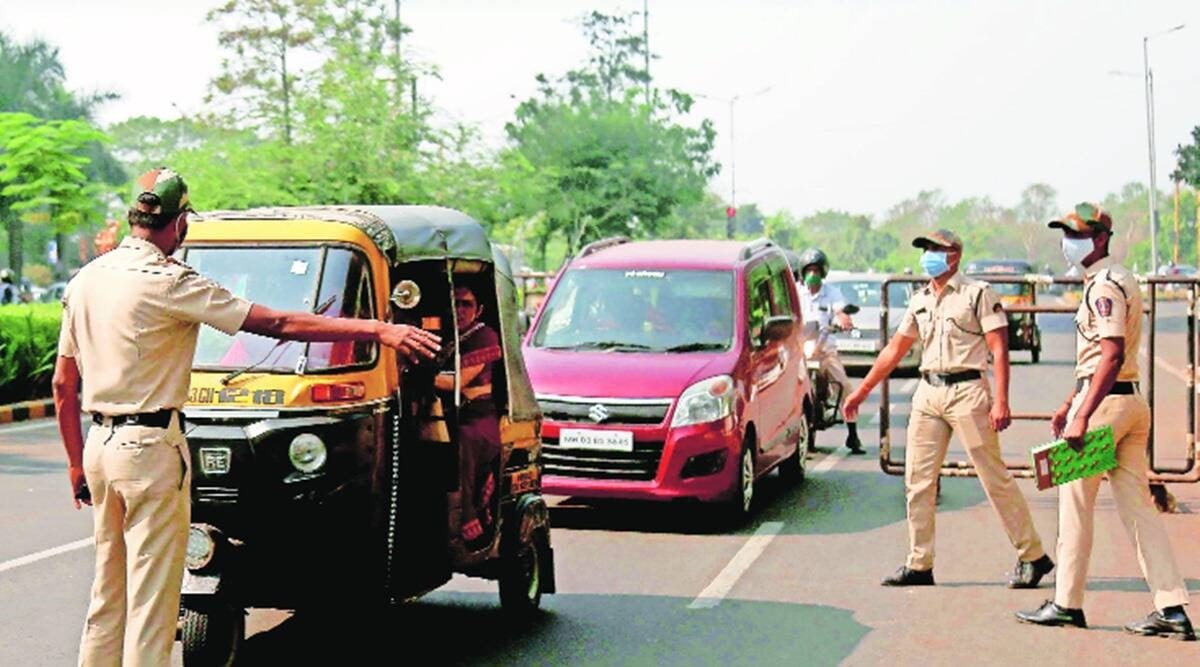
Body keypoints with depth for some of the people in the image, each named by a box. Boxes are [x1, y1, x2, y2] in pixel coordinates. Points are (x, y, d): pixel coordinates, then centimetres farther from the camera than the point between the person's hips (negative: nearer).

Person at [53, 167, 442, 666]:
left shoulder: (84, 280, 9)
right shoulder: (169, 282, -14)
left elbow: (63, 385, 13)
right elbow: (276, 324, -17)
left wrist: (76, 463, 22)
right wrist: (379, 330, -16)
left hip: (100, 444, 8)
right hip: (151, 446, -8)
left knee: (108, 590, 16)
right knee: (152, 596, -2)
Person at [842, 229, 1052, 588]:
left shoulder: (978, 293, -3)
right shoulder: (919, 300, 16)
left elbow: (999, 349, -9)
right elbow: (895, 349, 22)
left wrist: (1000, 401, -18)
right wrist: (861, 391, 20)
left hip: (967, 391, -6)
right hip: (927, 393, 7)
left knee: (995, 478, -5)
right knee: (917, 481, 4)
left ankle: (1032, 557, 5)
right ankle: (919, 565, 11)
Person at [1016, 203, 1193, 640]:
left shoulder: (1104, 285, -13)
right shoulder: (1113, 280, 19)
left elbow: (1111, 357, -23)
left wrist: (1082, 417, -28)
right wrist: (1069, 404, 28)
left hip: (1106, 401, -10)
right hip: (1132, 402, 10)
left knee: (1075, 501, 0)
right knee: (1137, 503, 7)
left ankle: (1067, 604, 8)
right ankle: (1172, 608, 4)